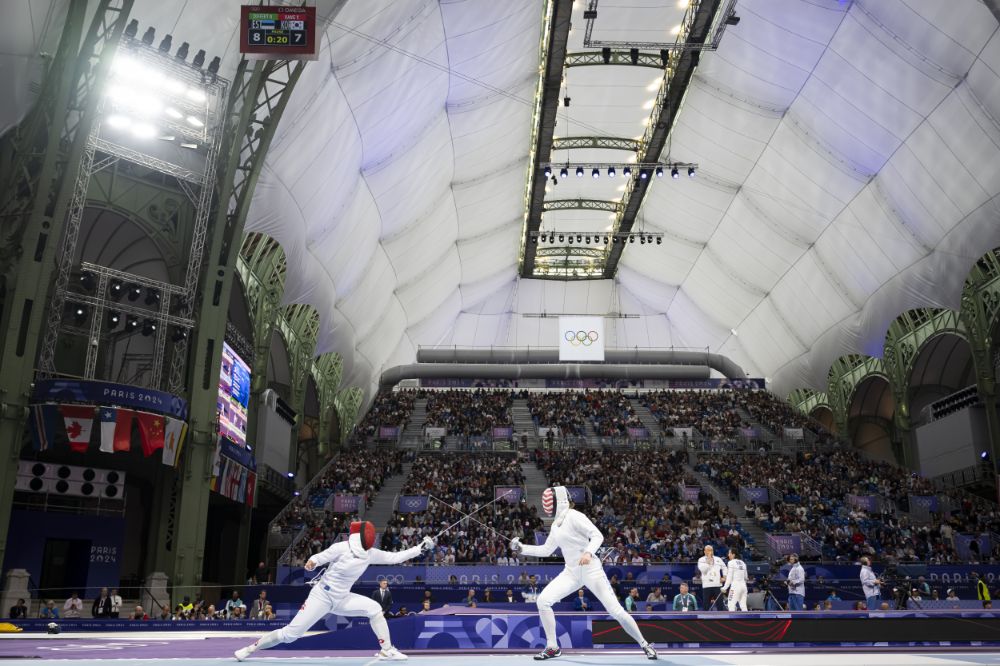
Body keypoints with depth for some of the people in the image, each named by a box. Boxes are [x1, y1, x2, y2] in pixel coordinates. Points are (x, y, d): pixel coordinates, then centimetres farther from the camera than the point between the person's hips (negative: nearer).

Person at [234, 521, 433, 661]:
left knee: (374, 608, -12)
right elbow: (319, 559, -11)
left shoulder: (369, 553, -4)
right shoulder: (341, 548, -20)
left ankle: (386, 650, 0)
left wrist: (420, 548, -8)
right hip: (321, 596, -5)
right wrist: (312, 561, -35)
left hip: (342, 599, 5)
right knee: (290, 634, -8)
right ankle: (250, 648, 12)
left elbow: (394, 557, -3)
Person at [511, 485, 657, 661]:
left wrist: (588, 552, -38)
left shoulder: (573, 516, -14)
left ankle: (644, 644, 16)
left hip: (591, 570, -7)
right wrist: (522, 548, 12)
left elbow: (597, 536, -21)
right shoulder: (556, 524, 10)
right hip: (571, 572, 7)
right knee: (543, 600, -10)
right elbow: (546, 550, 19)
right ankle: (552, 647, 2)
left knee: (616, 611, -6)